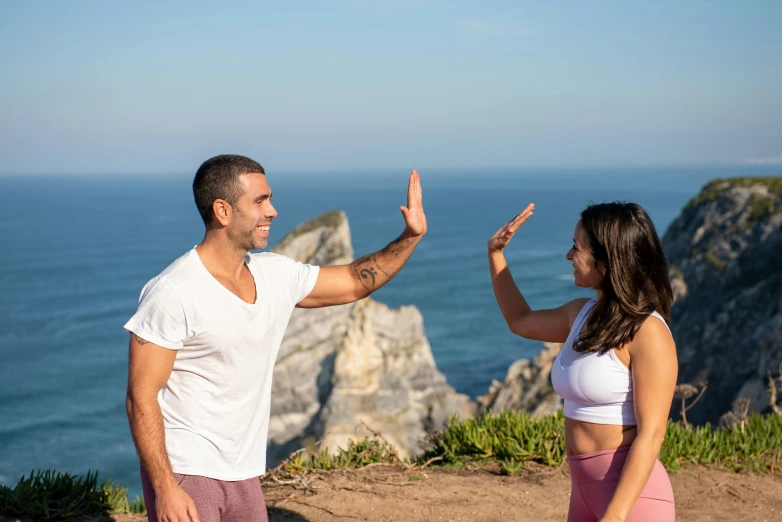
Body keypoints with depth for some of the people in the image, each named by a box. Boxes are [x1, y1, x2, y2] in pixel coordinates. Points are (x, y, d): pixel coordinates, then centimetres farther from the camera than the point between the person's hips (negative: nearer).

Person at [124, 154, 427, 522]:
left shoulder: (278, 275, 3)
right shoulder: (173, 292, -18)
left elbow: (355, 283, 17)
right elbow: (141, 399, -17)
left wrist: (411, 237, 6)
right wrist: (164, 488, -22)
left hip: (243, 475, 7)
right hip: (184, 474, -7)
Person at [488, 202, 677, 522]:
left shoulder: (647, 332, -16)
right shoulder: (581, 314, 7)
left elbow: (651, 434, -19)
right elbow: (520, 322, 27)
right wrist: (495, 253, 17)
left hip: (632, 493, -8)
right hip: (585, 490, 8)